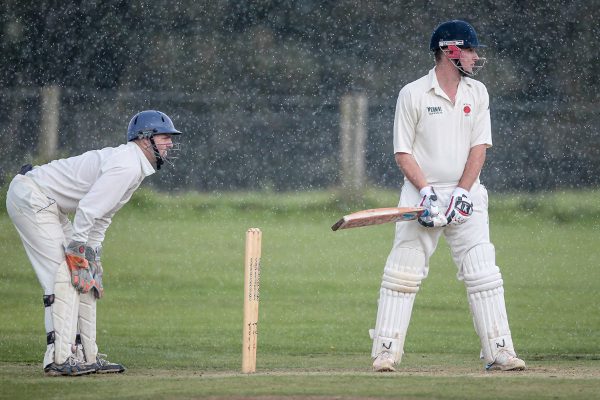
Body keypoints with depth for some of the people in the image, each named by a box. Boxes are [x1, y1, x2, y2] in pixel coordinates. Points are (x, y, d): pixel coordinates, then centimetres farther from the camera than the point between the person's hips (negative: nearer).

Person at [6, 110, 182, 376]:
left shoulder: (134, 165, 13)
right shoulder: (127, 166, -20)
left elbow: (101, 216, 18)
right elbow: (87, 209, -25)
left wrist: (92, 256, 13)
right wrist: (76, 252, -20)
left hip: (46, 205, 11)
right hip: (30, 197, -11)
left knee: (84, 277, 10)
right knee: (64, 274, -15)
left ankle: (87, 356, 12)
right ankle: (60, 359, -19)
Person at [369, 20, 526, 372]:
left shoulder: (477, 93, 8)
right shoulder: (413, 94, -2)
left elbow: (479, 148, 3)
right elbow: (403, 153, -2)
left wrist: (461, 193, -10)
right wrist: (426, 192, -15)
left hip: (466, 195, 3)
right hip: (422, 193, -3)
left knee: (483, 274, -5)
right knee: (403, 273, -5)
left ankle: (499, 352, -4)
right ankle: (386, 352, 0)